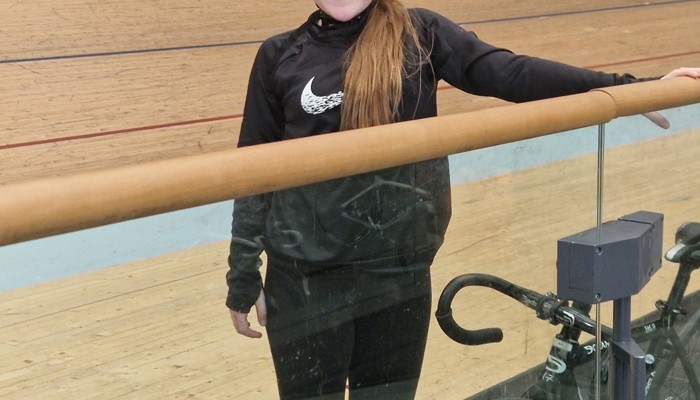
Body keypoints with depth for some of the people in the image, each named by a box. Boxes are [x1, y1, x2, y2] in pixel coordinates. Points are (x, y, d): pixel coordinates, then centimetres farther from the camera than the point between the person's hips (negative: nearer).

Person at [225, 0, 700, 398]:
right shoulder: (281, 57, 0)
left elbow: (511, 73, -10)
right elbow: (254, 170, 3)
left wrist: (634, 90, -19)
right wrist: (243, 279, 4)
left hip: (399, 272, 1)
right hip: (303, 275, -1)